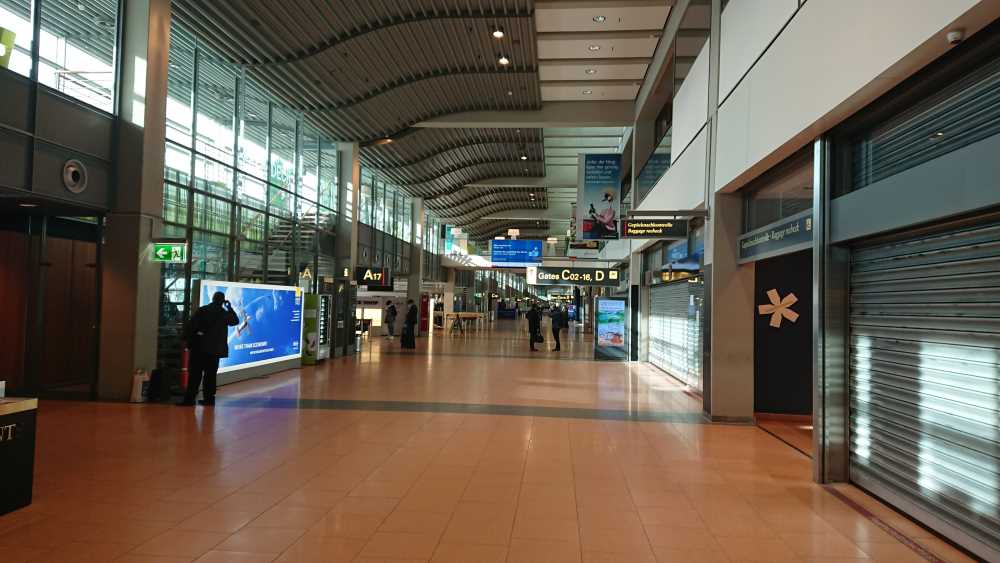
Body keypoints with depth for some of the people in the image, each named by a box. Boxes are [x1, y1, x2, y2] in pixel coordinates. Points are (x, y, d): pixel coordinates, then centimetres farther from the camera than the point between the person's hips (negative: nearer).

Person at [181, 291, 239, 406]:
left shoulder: (201, 310, -2)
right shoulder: (224, 313, 2)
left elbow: (190, 326, -7)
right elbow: (235, 321, 21)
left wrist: (188, 340, 2)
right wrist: (229, 307, 20)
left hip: (199, 347, -1)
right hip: (215, 349, 1)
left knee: (195, 374, 0)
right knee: (210, 375, 7)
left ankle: (190, 398, -4)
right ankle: (209, 398, 8)